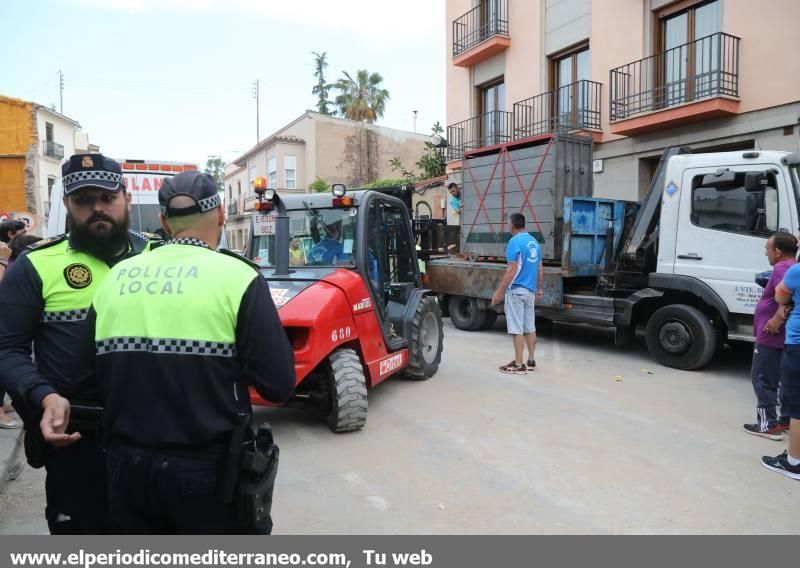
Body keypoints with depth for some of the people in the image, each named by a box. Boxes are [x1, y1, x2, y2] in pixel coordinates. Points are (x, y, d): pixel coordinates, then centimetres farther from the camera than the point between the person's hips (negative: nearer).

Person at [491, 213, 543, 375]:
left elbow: (512, 270, -18)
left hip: (516, 290, -8)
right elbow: (540, 269, 17)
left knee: (517, 329, -4)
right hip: (530, 291, 8)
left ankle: (519, 365, -1)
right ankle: (531, 361, 22)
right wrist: (538, 288, 28)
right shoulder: (534, 242, 12)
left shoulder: (515, 241, -13)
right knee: (530, 327, 14)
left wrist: (499, 291, -16)